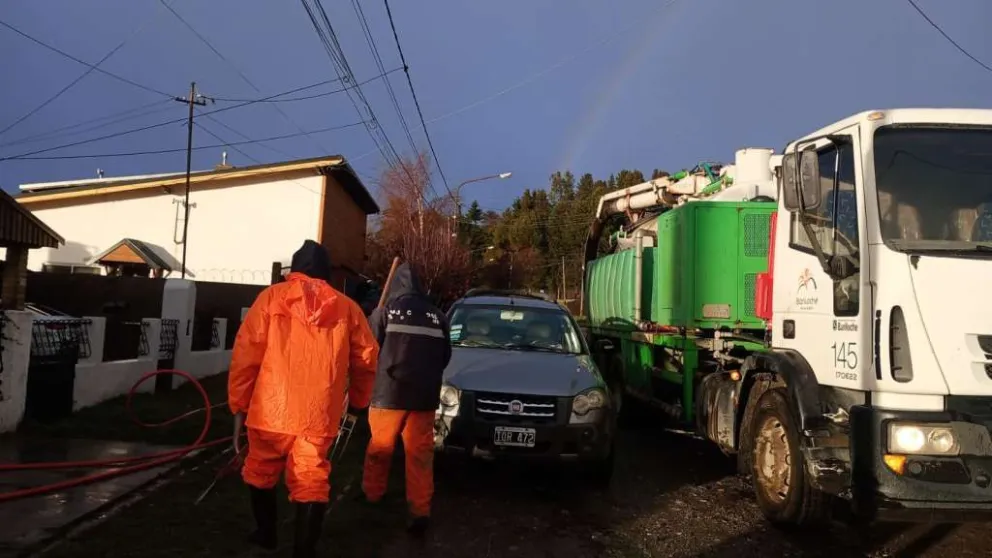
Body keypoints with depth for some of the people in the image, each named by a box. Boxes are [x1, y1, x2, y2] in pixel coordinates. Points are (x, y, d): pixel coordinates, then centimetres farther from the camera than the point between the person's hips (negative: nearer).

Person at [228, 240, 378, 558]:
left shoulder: (272, 297, 3)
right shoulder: (347, 308, 7)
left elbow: (245, 354, -2)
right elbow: (367, 360, 9)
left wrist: (239, 407, 4)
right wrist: (357, 403, 23)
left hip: (271, 411, 0)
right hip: (319, 417, 0)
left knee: (260, 475, 23)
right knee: (311, 485, 5)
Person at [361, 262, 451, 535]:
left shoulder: (385, 311, -3)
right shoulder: (437, 316, 6)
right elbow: (445, 356, 12)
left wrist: (377, 378, 19)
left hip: (389, 392, -2)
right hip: (425, 395, 2)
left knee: (379, 448, 16)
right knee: (420, 453, 5)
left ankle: (372, 494, 32)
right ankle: (420, 510, 1)